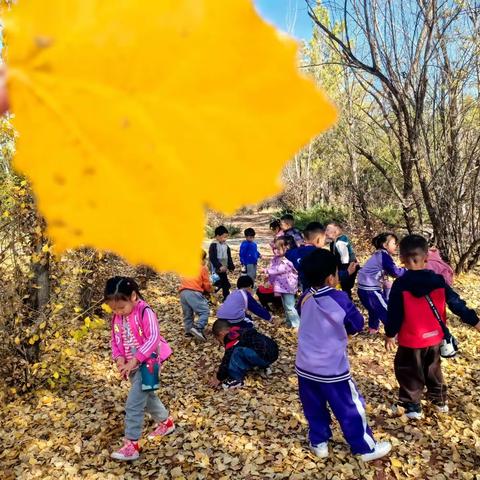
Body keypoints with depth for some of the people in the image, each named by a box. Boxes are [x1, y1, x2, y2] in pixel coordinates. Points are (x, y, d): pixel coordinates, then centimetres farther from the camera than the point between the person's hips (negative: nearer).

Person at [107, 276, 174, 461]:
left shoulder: (145, 312, -21)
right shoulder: (117, 318, 1)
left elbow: (153, 339, -27)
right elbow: (115, 340, 9)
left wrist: (134, 360, -29)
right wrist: (119, 359, -9)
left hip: (147, 363, -8)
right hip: (132, 365, 8)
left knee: (134, 404, -9)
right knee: (147, 396, 23)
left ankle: (132, 445, 3)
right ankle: (166, 422, 45)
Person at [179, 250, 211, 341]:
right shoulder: (203, 268, 9)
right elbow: (206, 284, 6)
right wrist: (209, 290, 27)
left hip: (183, 292, 7)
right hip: (194, 292, -7)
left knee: (187, 314, 17)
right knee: (205, 311, -8)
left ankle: (188, 330, 15)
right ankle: (198, 328, -25)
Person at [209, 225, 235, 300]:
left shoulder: (226, 246, 10)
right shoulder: (213, 245, -13)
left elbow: (229, 258, 14)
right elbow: (213, 258, -20)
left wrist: (231, 267, 4)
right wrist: (219, 266, -27)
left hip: (224, 269, 8)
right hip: (216, 269, -7)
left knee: (226, 284, 12)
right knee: (218, 284, -9)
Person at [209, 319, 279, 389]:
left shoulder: (232, 342, -8)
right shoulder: (241, 333, 19)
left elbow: (227, 360, -5)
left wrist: (219, 378, 7)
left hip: (265, 357, -10)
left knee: (237, 352, -19)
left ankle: (236, 379, -7)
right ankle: (264, 366, 24)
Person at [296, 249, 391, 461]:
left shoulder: (305, 298, -4)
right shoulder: (340, 299, -18)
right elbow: (358, 324, -3)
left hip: (305, 366, 5)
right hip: (332, 368, -4)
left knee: (314, 408, 20)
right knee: (351, 409, 13)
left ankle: (318, 442, 35)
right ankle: (367, 448, 28)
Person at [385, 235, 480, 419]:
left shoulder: (400, 285, -19)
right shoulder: (438, 281, -7)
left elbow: (394, 313, -14)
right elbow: (456, 303, -3)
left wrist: (389, 334, -1)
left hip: (411, 340, -4)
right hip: (435, 337, 5)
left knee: (409, 373, 13)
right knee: (433, 369, 25)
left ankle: (413, 407, 18)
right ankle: (440, 401, 38)